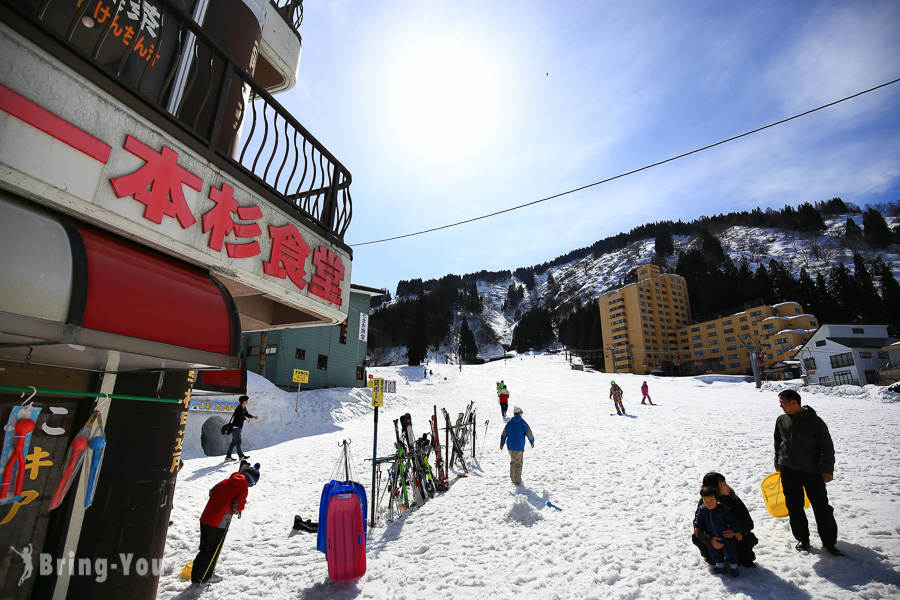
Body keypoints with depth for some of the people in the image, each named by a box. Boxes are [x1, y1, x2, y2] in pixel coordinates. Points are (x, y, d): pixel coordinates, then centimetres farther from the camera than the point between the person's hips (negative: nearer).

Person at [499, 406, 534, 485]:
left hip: (510, 446, 4)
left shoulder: (510, 422, 4)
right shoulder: (523, 423, -8)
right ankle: (517, 481, 4)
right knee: (518, 463, 2)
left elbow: (504, 433, 9)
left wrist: (502, 443, 18)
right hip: (519, 446, -4)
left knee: (513, 461, 20)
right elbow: (529, 433, 0)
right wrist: (532, 442, 17)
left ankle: (512, 477, 26)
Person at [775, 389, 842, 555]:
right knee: (794, 505, 8)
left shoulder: (814, 421, -9)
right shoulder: (781, 421, 3)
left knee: (821, 506, 3)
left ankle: (829, 541, 19)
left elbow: (827, 447, -5)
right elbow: (777, 443, 14)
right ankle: (802, 539, 21)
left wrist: (827, 470, -7)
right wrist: (778, 465, 16)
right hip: (788, 470, 3)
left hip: (812, 470, -3)